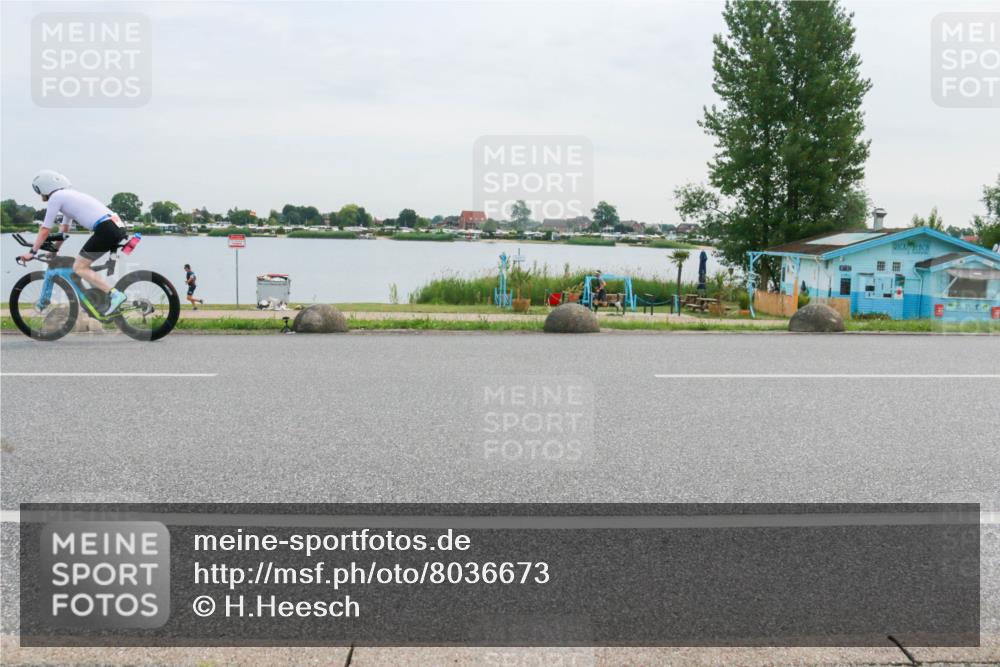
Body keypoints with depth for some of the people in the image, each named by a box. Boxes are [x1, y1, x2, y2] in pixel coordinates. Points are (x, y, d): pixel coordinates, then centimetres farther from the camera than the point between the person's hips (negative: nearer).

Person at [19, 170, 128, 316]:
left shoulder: (56, 197, 2)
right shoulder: (69, 195, 28)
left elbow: (45, 229, 5)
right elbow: (64, 228, 36)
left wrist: (32, 252, 13)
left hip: (106, 230, -9)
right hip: (117, 227, 9)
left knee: (79, 268, -1)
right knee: (84, 265, 22)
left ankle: (114, 294, -14)